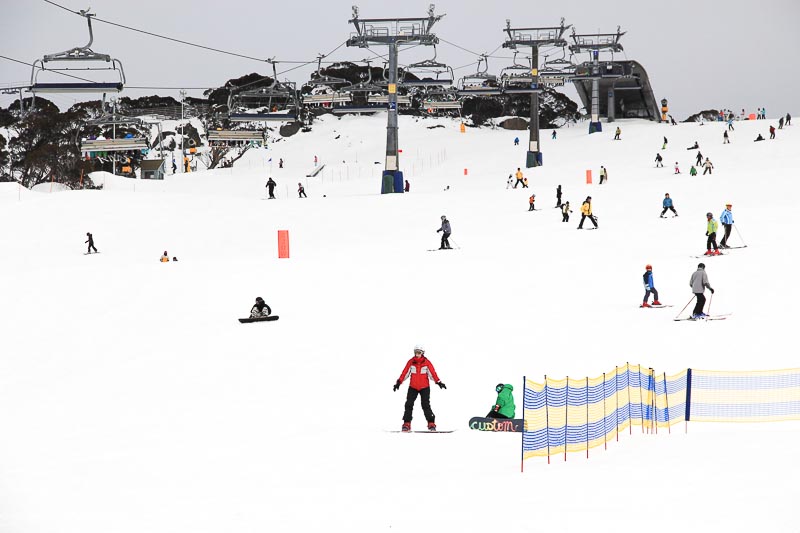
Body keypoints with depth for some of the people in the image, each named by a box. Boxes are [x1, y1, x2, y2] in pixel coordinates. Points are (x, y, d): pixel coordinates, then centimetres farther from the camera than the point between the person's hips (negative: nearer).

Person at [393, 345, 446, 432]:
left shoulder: (427, 363, -5)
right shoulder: (411, 362, -2)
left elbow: (432, 373, -6)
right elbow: (404, 373, 0)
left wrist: (438, 382, -16)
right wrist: (398, 383, -4)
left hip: (425, 387, -2)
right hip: (413, 387, 2)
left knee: (426, 405, -9)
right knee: (409, 404, -5)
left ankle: (431, 424, -1)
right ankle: (406, 424, 1)